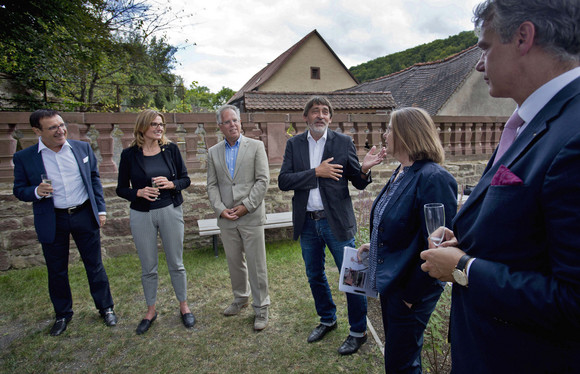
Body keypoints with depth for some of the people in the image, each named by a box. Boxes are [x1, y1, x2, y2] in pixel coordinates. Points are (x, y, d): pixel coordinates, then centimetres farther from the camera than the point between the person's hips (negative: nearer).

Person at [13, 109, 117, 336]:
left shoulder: (82, 148, 0)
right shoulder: (24, 158, -5)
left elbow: (94, 179, 7)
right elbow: (19, 190, 2)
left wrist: (100, 209, 3)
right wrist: (36, 191, -21)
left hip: (84, 215, 1)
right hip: (52, 222, 0)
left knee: (94, 265, 11)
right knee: (57, 271, 14)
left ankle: (106, 308, 29)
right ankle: (63, 314, 35)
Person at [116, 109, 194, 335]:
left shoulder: (171, 149, 0)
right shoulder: (129, 154, -2)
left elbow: (185, 179, 4)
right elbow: (121, 189, 2)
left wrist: (171, 184, -17)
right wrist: (139, 192, -17)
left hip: (171, 211, 0)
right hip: (142, 215, 0)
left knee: (176, 263, 10)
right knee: (148, 267, 11)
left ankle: (184, 307, 28)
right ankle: (151, 311, 31)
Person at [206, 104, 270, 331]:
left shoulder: (256, 146, 0)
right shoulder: (213, 152, 10)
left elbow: (263, 180, -6)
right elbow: (212, 185, 7)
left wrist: (246, 206, -13)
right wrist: (220, 209, -7)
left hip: (251, 216, -3)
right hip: (226, 219, 4)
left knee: (256, 265, 2)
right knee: (234, 262, 16)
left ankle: (261, 308, 17)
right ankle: (240, 298, 37)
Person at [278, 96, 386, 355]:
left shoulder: (343, 142, -3)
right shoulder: (294, 144, 3)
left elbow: (358, 183, -2)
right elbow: (283, 181, -7)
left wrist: (364, 169, -24)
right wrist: (316, 172, -18)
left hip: (336, 221, -3)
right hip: (307, 223, 3)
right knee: (314, 276, 18)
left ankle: (358, 331, 25)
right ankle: (327, 320, 41)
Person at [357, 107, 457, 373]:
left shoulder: (433, 178, -24)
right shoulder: (400, 173, 7)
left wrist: (412, 294, -20)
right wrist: (374, 246, 6)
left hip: (410, 290, -9)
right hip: (390, 282, 9)